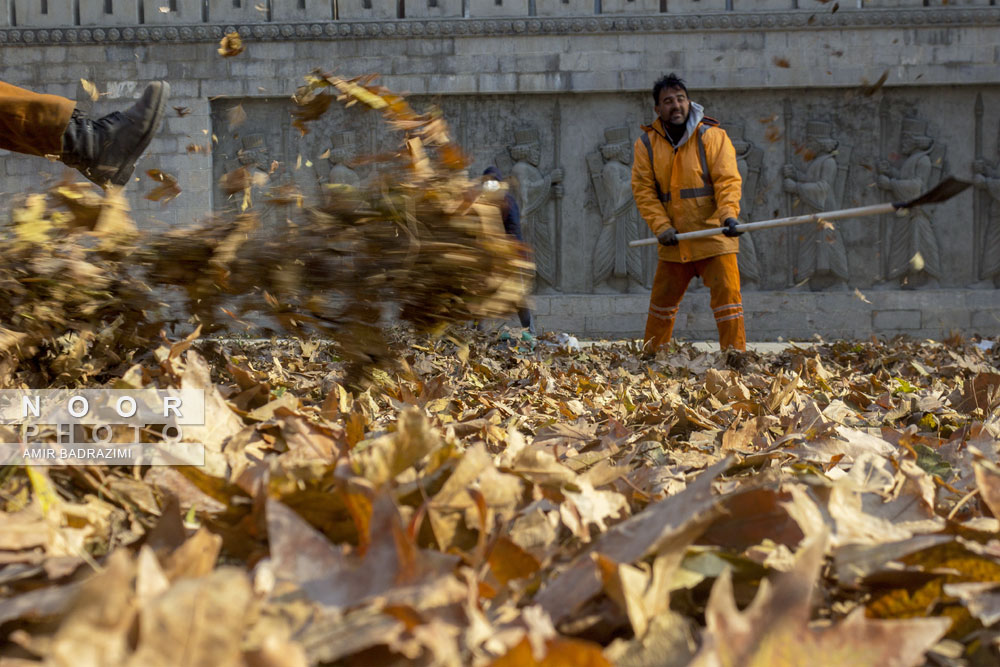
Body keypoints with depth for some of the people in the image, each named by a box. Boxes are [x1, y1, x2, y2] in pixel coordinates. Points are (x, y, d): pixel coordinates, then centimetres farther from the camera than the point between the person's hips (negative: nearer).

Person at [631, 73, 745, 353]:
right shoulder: (647, 142, 4)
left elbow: (728, 179, -11)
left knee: (727, 294, -12)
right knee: (663, 299, 13)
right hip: (674, 241, 3)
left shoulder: (712, 136, -5)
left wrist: (728, 214, -28)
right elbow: (643, 189, 2)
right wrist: (661, 226, -10)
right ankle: (650, 354, 27)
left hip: (713, 234, -3)